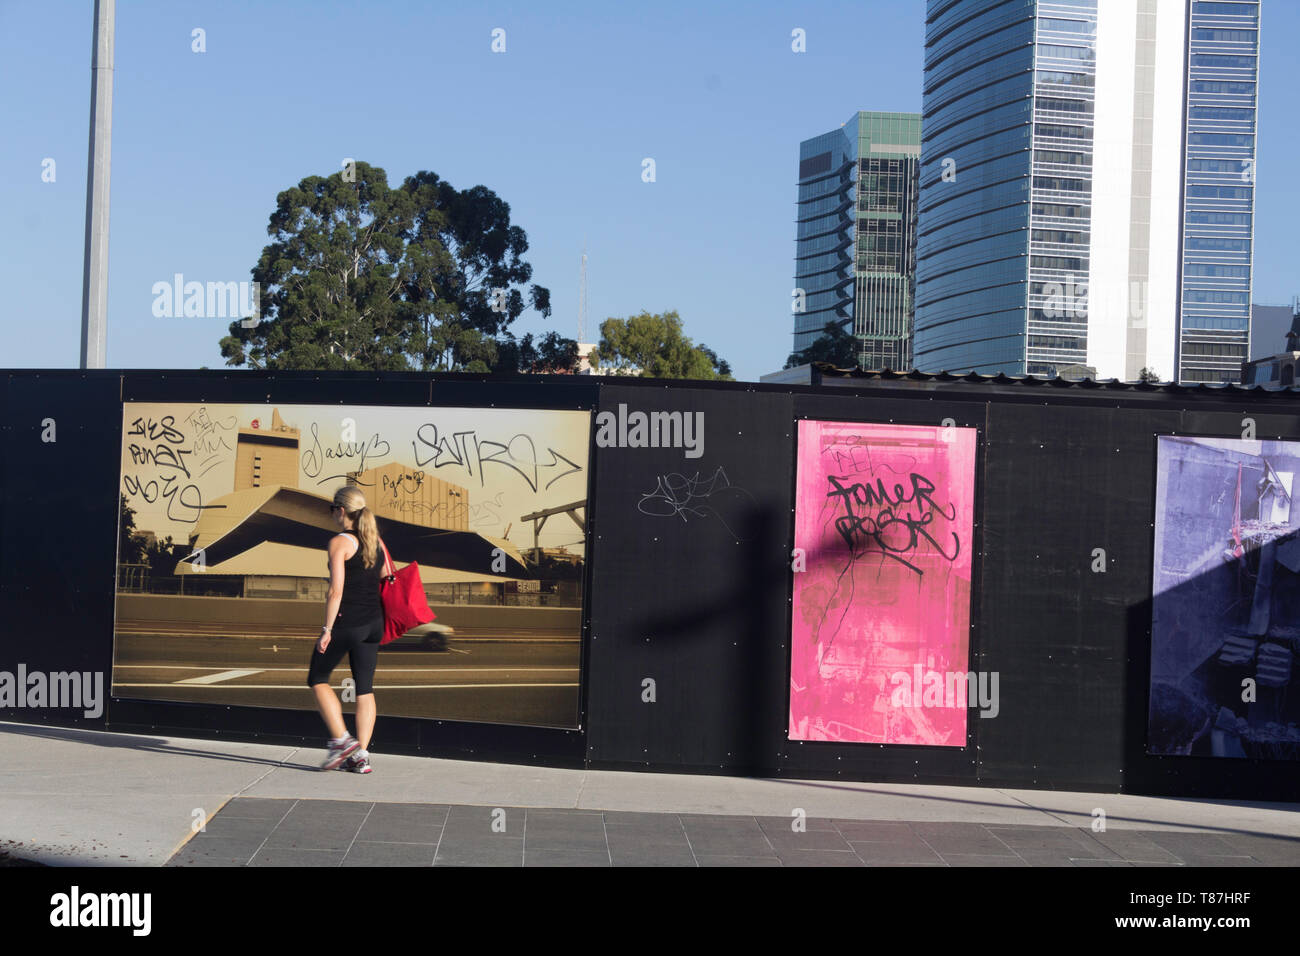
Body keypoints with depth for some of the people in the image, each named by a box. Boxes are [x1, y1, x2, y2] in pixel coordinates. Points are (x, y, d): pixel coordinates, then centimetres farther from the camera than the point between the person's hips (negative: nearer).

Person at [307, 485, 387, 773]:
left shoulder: (339, 542, -11)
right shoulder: (377, 541, 9)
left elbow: (336, 591, -16)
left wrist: (327, 629, -13)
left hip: (346, 621, -6)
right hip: (374, 621, 7)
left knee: (318, 679, 10)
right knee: (365, 687, 8)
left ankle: (342, 740, -1)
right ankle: (361, 755, 6)